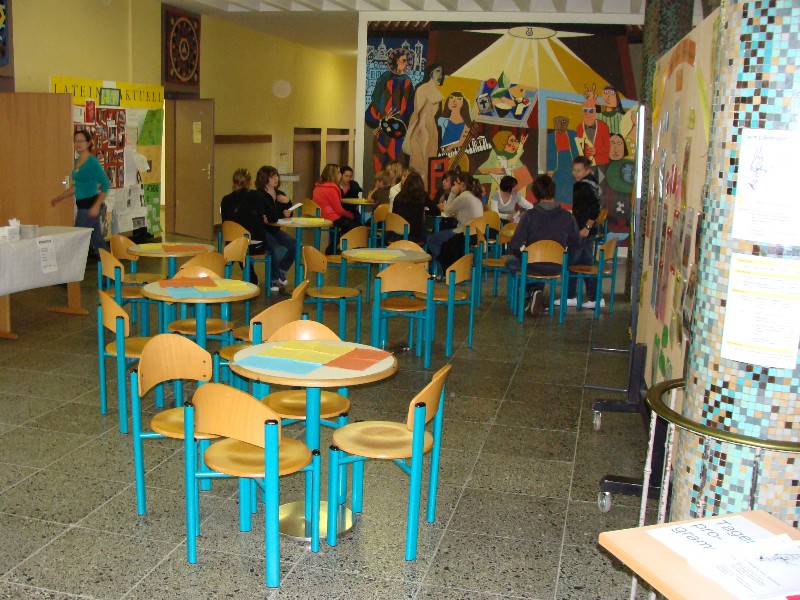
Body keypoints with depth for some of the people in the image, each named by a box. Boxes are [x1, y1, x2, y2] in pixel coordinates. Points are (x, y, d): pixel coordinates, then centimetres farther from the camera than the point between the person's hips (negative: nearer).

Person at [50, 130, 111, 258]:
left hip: (89, 206, -8)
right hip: (82, 205, 8)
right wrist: (59, 197, 23)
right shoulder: (77, 161, 13)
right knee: (97, 239, 13)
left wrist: (96, 206, -22)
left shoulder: (92, 162, -13)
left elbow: (105, 184, -17)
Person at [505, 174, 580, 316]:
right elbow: (575, 241, 3)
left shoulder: (529, 215, -16)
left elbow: (515, 245, -15)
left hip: (533, 266, -3)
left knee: (510, 261, 29)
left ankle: (529, 294, 18)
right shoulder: (567, 216, -9)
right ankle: (536, 293, 25)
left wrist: (512, 251, 7)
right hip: (556, 267, 3)